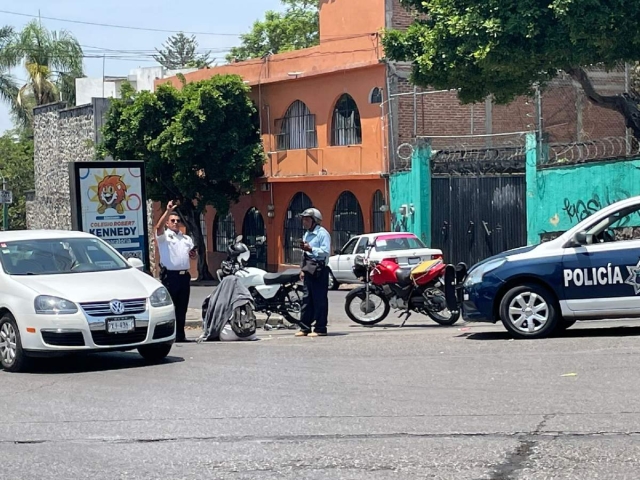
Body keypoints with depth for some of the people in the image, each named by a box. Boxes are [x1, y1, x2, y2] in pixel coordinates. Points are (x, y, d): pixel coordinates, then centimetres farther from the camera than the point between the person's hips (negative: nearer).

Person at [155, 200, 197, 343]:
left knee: (182, 308, 8)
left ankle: (180, 335, 13)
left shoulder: (187, 238, 22)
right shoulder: (164, 236, 2)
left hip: (184, 275, 6)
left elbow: (191, 255, 28)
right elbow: (158, 226, -19)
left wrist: (193, 254, 4)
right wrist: (168, 211, -27)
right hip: (170, 276, -6)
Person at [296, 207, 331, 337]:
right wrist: (303, 269, 22)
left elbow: (325, 252, -18)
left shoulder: (322, 233, -8)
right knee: (306, 299, 8)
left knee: (320, 300, -6)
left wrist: (310, 249, -26)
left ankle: (320, 329, -4)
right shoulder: (307, 234, 21)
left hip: (319, 270, -9)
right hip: (309, 270, 9)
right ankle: (304, 328, 12)